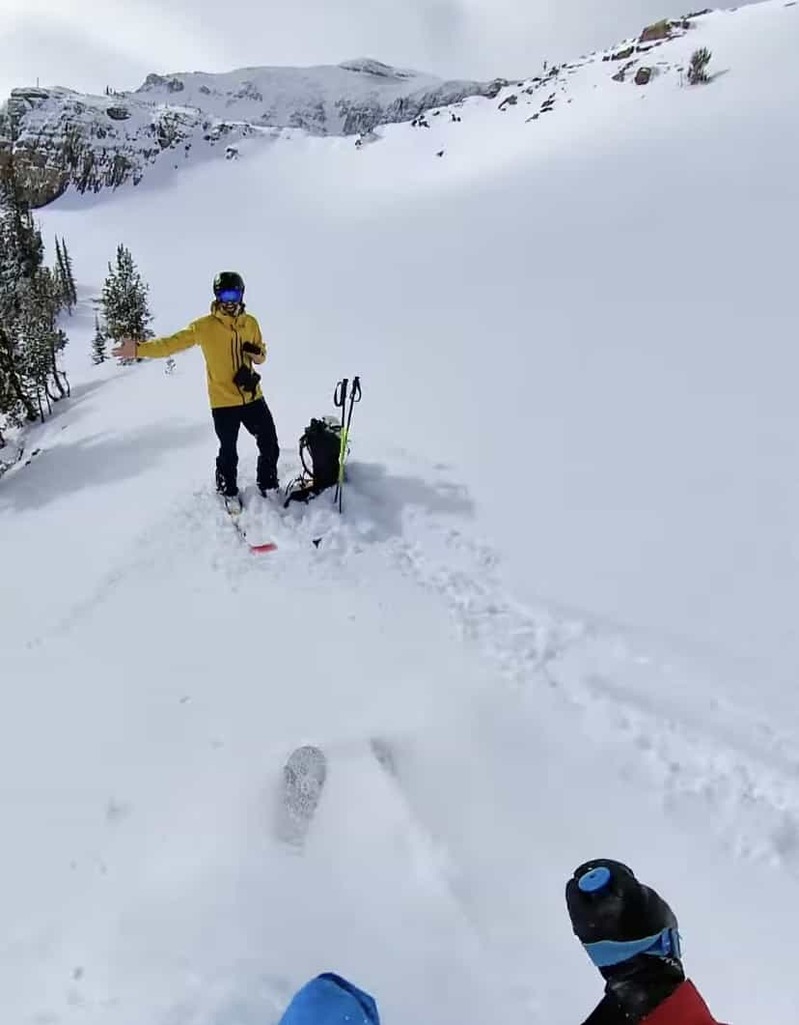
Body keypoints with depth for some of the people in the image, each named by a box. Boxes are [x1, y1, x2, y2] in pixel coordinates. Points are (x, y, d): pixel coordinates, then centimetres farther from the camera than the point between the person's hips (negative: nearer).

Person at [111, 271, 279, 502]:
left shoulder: (250, 322, 4)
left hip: (252, 397, 4)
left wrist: (256, 352, -9)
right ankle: (229, 493, 29)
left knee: (270, 445, 11)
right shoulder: (205, 326, -7)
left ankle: (269, 488, 32)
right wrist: (139, 349, -22)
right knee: (228, 452, 7)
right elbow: (172, 343, -11)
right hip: (223, 402, -4)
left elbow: (261, 355, 14)